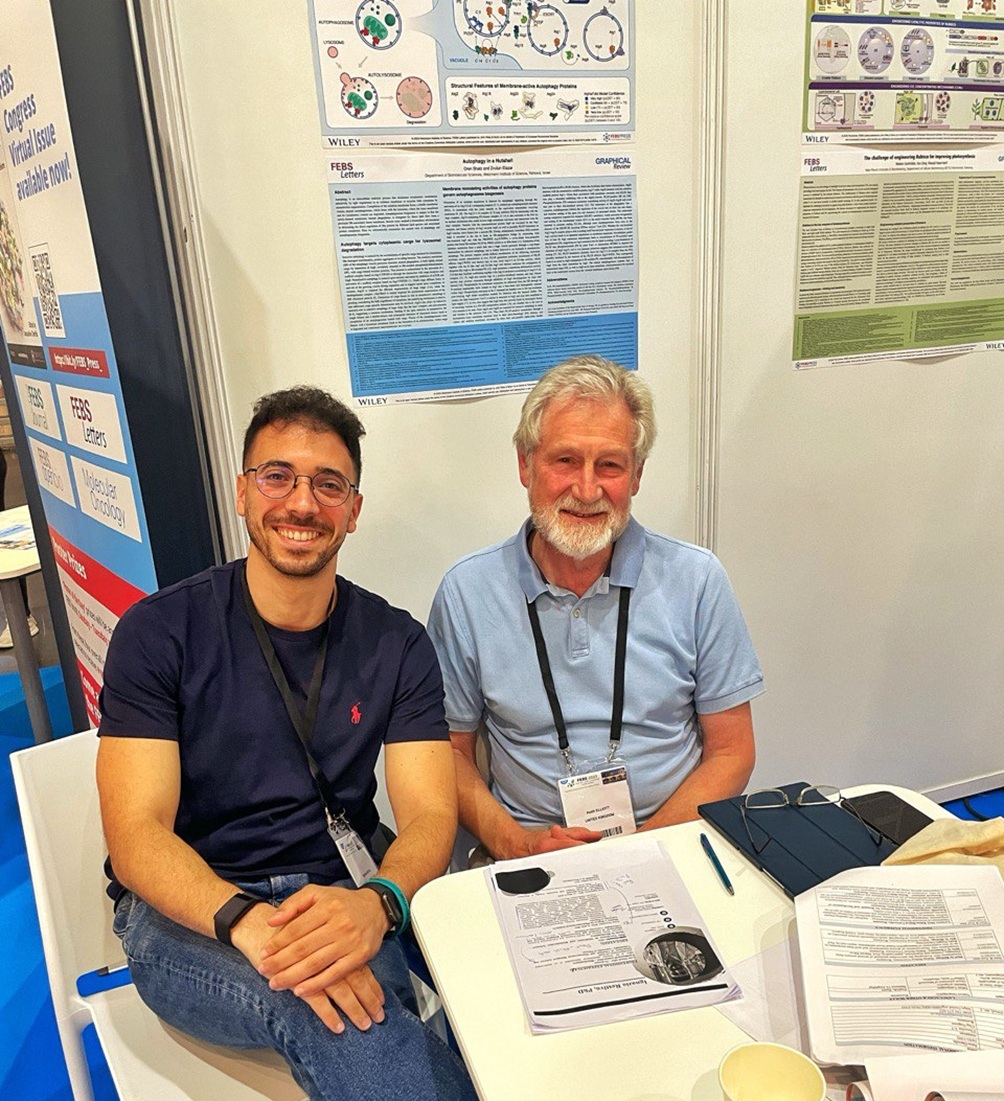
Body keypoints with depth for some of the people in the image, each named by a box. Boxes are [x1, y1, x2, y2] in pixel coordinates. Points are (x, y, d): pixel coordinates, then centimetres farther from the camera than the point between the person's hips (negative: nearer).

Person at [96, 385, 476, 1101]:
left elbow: (429, 815, -6)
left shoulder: (397, 645, -1)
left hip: (340, 901, 3)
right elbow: (136, 834, -12)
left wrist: (376, 903, -30)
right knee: (314, 1003, -33)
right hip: (188, 913, -2)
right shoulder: (160, 632, -7)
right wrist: (247, 922, -33)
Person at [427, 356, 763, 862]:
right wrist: (516, 843, -11)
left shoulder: (696, 580, -1)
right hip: (528, 858, -1)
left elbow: (730, 752, 3)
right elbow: (450, 750, 5)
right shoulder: (466, 592, -2)